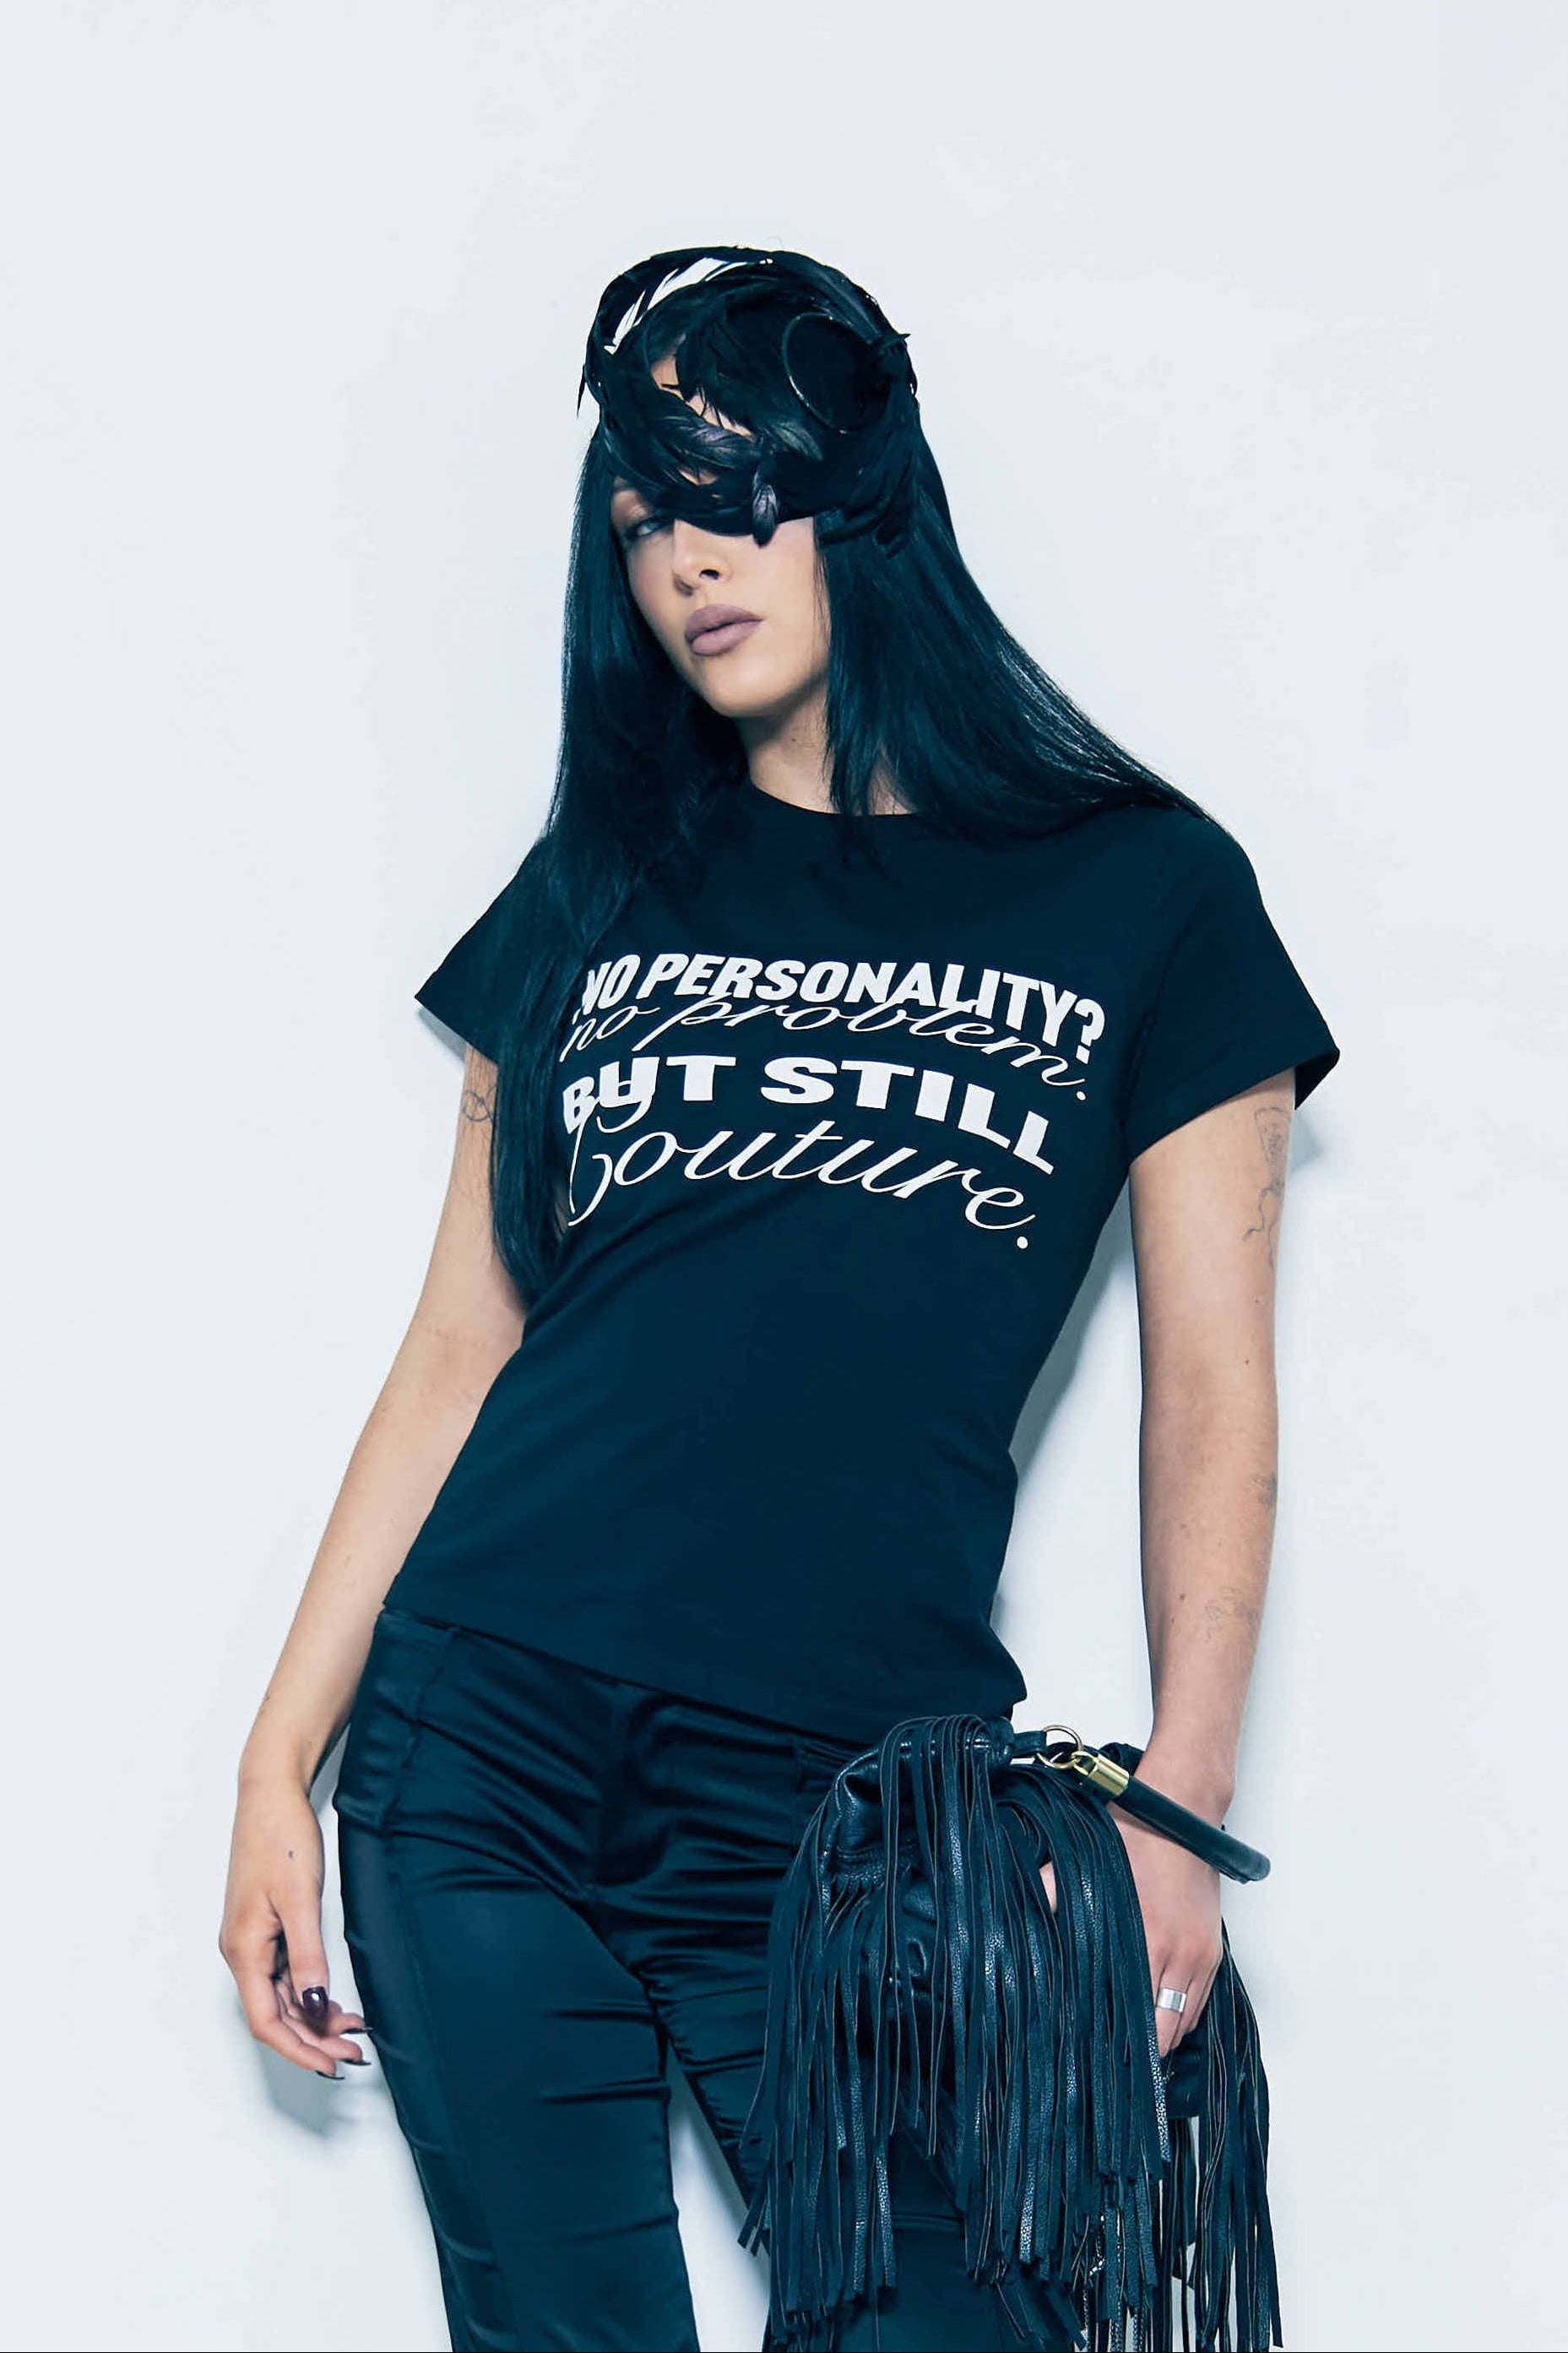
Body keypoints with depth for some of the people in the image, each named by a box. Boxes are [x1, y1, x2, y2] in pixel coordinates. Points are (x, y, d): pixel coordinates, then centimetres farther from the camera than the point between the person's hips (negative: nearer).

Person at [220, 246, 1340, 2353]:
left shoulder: (1145, 893, 5)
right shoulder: (601, 892, 12)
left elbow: (1212, 1397, 3)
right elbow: (460, 1351, 11)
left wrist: (1177, 1807, -5)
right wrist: (284, 1759, 7)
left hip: (854, 1792, -2)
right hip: (486, 1754, 2)